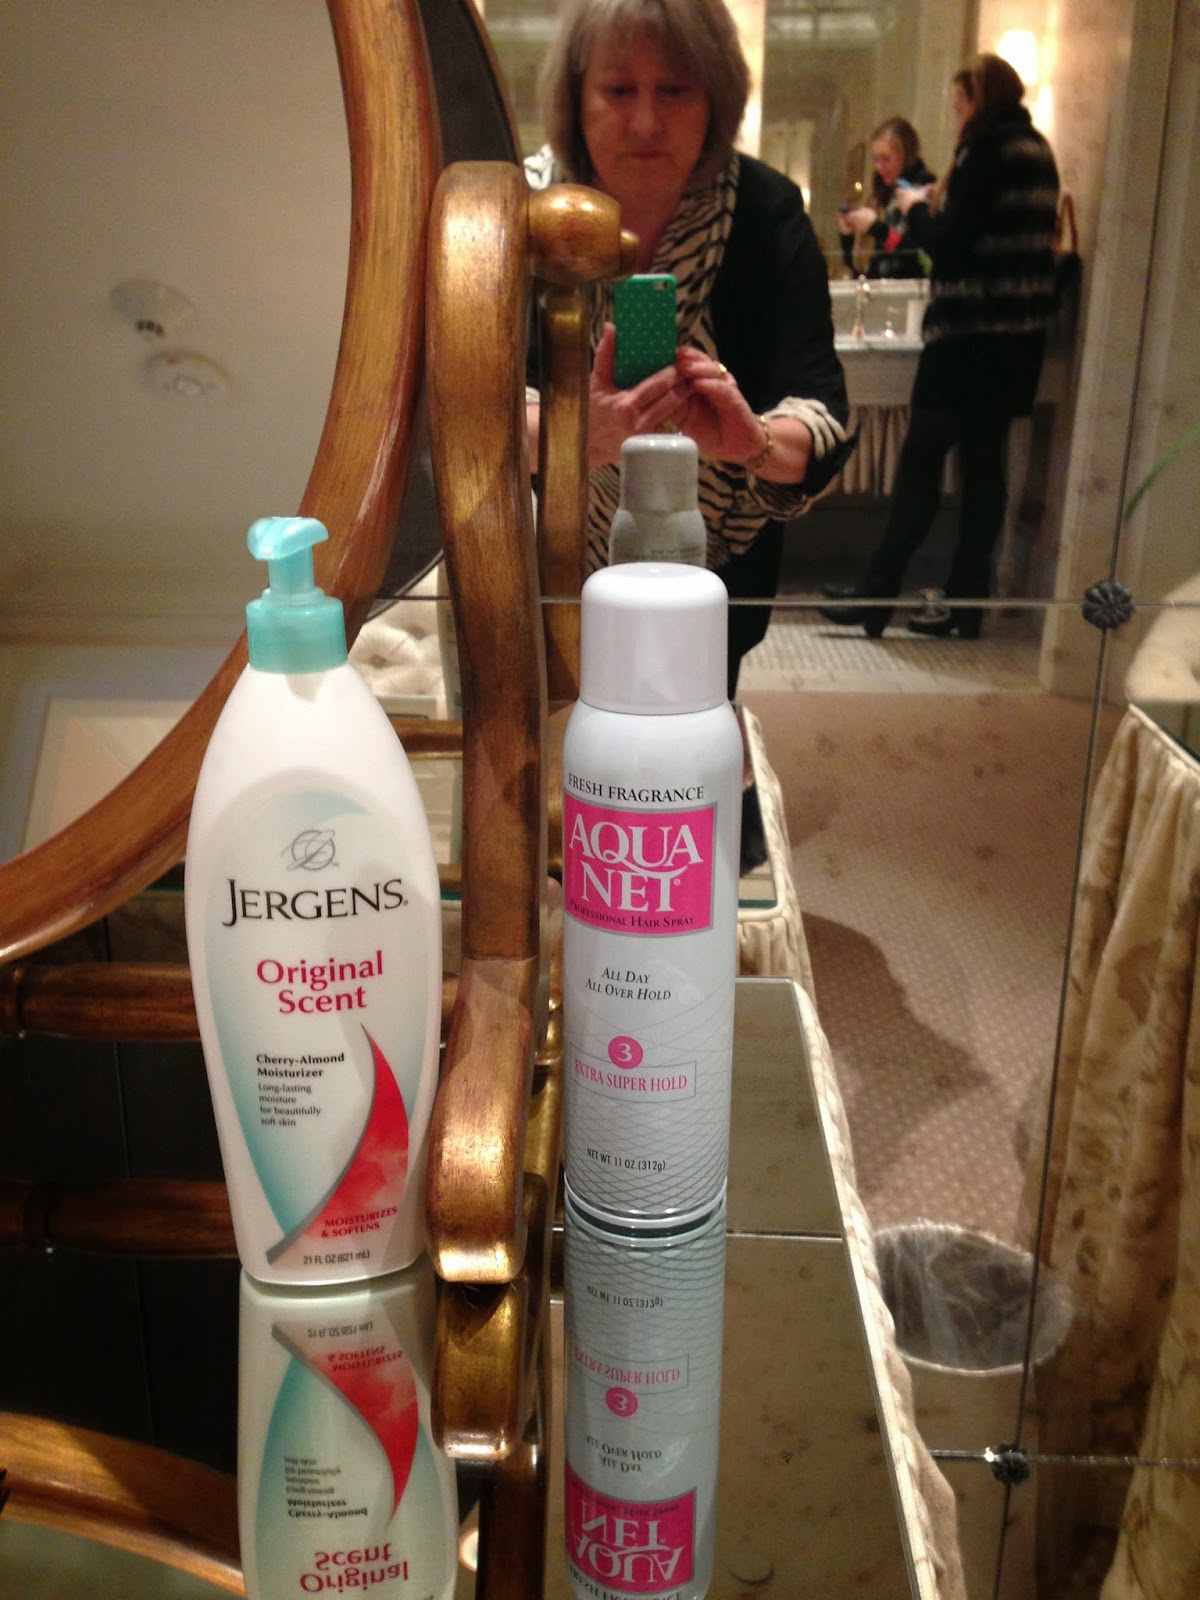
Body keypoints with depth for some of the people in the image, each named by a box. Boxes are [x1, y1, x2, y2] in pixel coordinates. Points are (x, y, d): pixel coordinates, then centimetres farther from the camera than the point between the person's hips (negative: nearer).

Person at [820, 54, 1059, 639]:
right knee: (985, 464, 7)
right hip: (1019, 332, 8)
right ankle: (966, 602, 9)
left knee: (920, 462, -4)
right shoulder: (1037, 152, 15)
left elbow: (947, 243, -14)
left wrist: (917, 208, 3)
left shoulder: (985, 151, -10)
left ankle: (876, 595, -1)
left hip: (970, 332, -8)